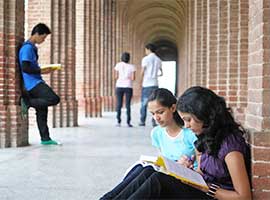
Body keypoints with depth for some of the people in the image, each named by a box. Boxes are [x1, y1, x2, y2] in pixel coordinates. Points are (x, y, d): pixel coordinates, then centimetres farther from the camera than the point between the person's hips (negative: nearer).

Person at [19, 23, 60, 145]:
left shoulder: (32, 47, 19)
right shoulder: (27, 48, -12)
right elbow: (25, 68, -20)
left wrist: (43, 70, 15)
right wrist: (41, 71, -15)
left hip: (36, 82, 10)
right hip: (33, 83, -10)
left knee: (42, 111, 8)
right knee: (54, 99, -20)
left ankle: (45, 139, 12)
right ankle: (27, 102, -7)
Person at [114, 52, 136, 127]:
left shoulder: (118, 65, 1)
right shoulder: (131, 67, -1)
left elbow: (116, 77, 0)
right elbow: (133, 78, -5)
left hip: (119, 87, 1)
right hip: (128, 87, -1)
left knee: (119, 104, 7)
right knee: (128, 105, 3)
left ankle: (118, 122, 5)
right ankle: (128, 122, 2)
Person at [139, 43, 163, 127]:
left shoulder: (145, 59, -6)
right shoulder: (158, 60, 9)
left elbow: (142, 73, -8)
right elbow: (161, 73, 14)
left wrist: (141, 82, 5)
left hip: (146, 84, -4)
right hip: (155, 84, 4)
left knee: (144, 103, 3)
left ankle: (142, 121, 4)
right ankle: (154, 121, 2)